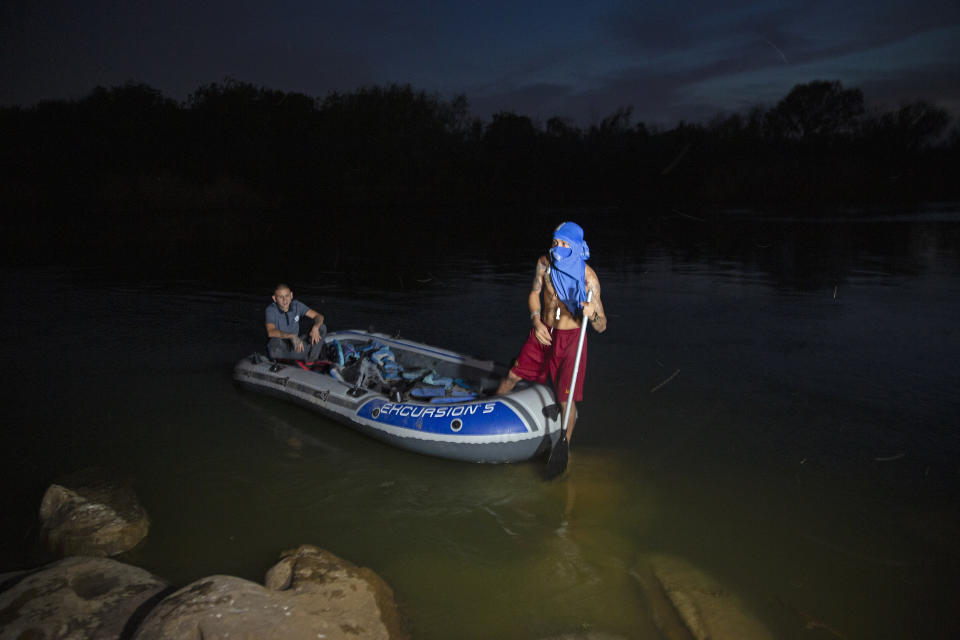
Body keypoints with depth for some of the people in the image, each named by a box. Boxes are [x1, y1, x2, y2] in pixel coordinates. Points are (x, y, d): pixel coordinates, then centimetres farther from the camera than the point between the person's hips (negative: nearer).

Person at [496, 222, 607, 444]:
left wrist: (592, 314, -41)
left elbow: (601, 326, -18)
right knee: (513, 376, 16)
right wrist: (536, 321, -10)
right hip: (542, 333, 4)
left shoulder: (588, 277, -20)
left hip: (570, 338, -4)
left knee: (566, 399, -4)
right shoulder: (544, 263, -9)